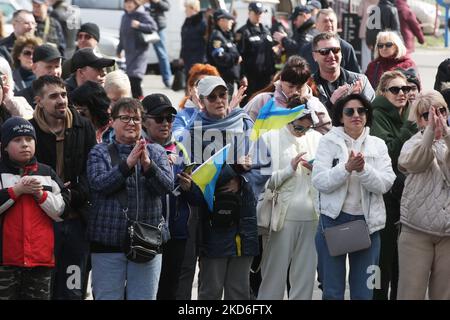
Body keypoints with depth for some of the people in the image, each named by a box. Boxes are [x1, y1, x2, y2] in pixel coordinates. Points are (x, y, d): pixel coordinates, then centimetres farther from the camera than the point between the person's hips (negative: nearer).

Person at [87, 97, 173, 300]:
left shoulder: (156, 152, 10)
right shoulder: (99, 153, 5)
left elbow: (167, 186, -4)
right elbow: (99, 183, -12)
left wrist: (148, 165, -22)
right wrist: (128, 164, -24)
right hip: (108, 243, -1)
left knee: (144, 297, 3)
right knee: (108, 297, 2)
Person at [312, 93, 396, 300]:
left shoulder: (378, 145, 5)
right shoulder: (328, 141, -1)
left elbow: (385, 184, -5)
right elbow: (319, 181, -10)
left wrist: (363, 169, -22)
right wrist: (347, 168, -23)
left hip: (367, 221, 2)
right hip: (333, 219, -2)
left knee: (363, 292, 7)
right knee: (332, 291, 5)